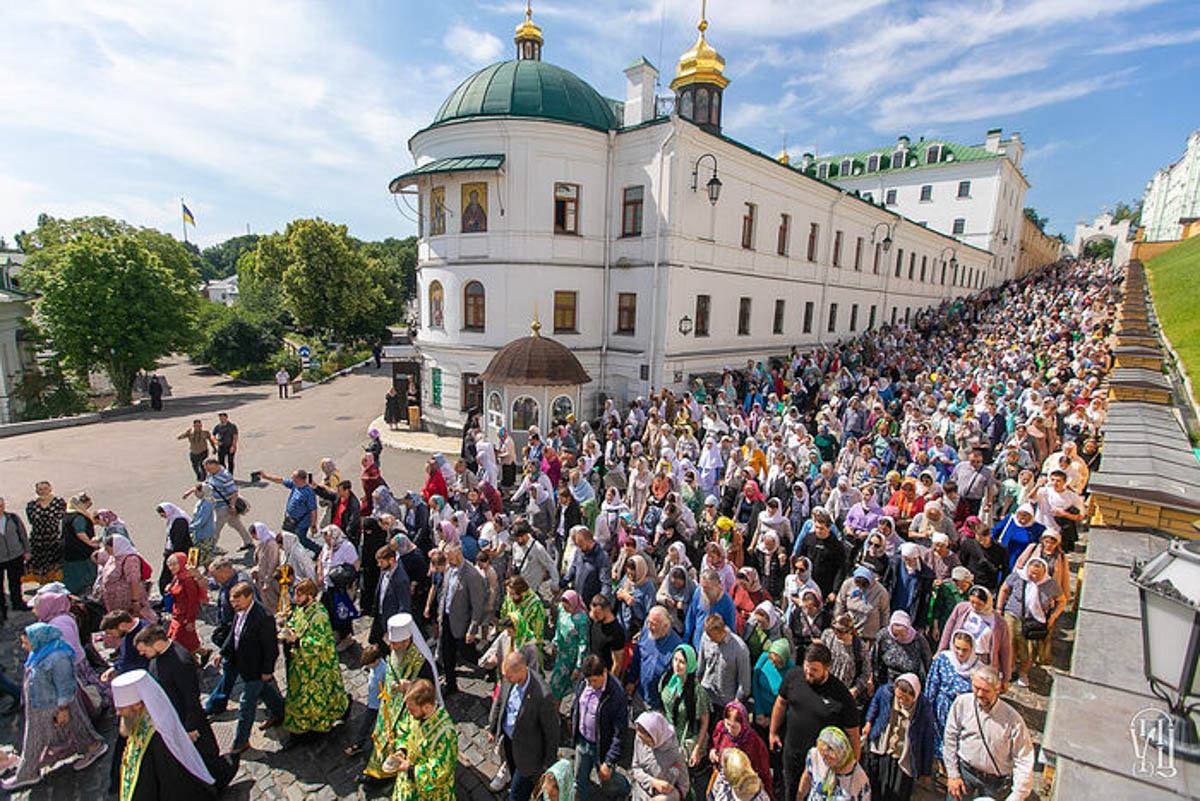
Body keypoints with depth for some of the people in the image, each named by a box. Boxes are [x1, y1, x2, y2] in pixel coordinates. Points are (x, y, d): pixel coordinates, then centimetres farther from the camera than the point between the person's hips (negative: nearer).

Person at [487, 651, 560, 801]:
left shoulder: (543, 695, -36)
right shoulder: (509, 679, -17)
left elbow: (551, 730, -22)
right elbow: (499, 702, 4)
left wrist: (548, 761, -11)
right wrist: (492, 728, 13)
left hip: (527, 750, -6)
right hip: (507, 740, 6)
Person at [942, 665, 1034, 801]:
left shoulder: (1012, 719, -19)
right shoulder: (961, 703, -15)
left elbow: (1024, 761, -11)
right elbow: (950, 740, -4)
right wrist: (953, 774, -2)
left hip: (996, 782, -1)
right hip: (964, 770, 1)